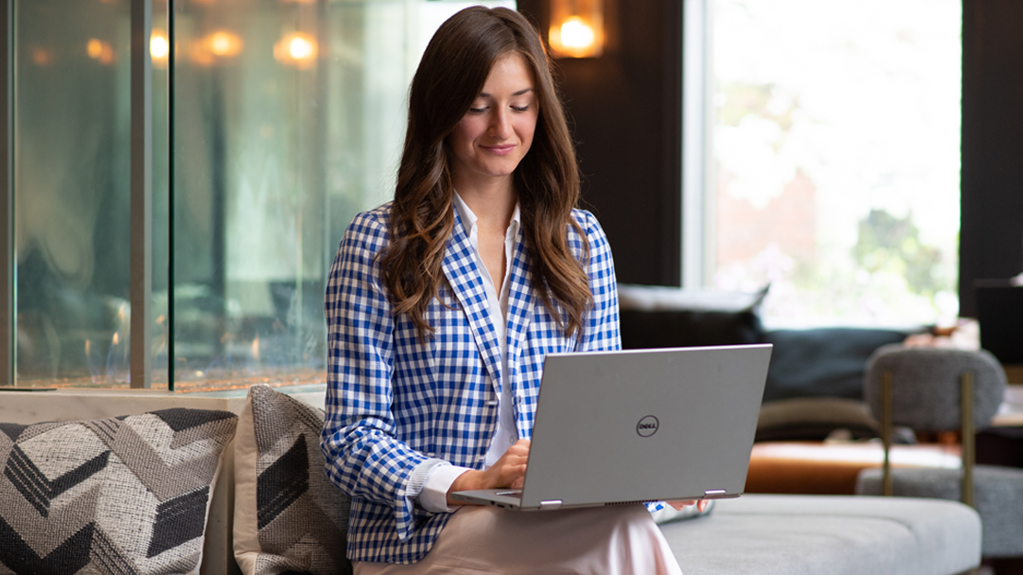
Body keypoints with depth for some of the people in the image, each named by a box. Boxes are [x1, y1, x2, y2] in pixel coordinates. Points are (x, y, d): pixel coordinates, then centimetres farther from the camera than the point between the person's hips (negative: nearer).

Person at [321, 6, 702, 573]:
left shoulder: (580, 241, 16)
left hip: (557, 525, 5)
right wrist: (469, 484, -20)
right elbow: (351, 440, -2)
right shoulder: (377, 244, 2)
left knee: (628, 528, -35)